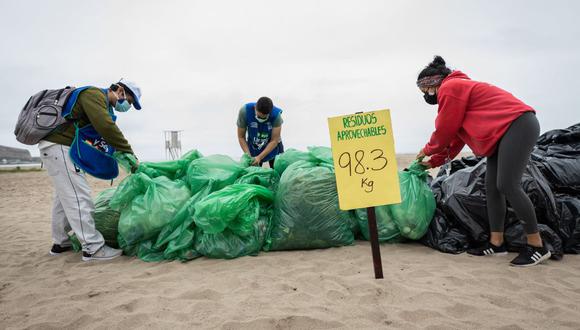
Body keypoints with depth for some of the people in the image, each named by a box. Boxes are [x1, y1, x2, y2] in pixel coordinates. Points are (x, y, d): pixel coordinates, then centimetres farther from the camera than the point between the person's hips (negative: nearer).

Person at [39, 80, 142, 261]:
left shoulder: (102, 104, 18)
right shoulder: (94, 94, -13)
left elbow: (104, 132, 15)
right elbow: (106, 127, -27)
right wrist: (128, 152, -23)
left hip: (55, 146, 11)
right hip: (59, 146, -11)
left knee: (65, 196, 17)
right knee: (78, 197, -12)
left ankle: (61, 242, 27)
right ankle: (93, 247, -11)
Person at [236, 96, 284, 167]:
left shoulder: (276, 115, -29)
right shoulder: (244, 111, -27)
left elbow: (274, 141, -24)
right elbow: (241, 137, -16)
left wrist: (259, 157, -32)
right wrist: (248, 155, -26)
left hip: (273, 148, 0)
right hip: (253, 148, 1)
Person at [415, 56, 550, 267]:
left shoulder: (449, 88, -10)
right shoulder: (457, 89, 22)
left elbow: (445, 130, -8)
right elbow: (456, 136, 22)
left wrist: (427, 150, 10)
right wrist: (434, 161, 22)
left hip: (518, 125, -11)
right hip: (505, 131, 11)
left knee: (507, 186, -14)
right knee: (492, 187, 6)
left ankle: (537, 246, -6)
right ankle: (496, 243, 10)